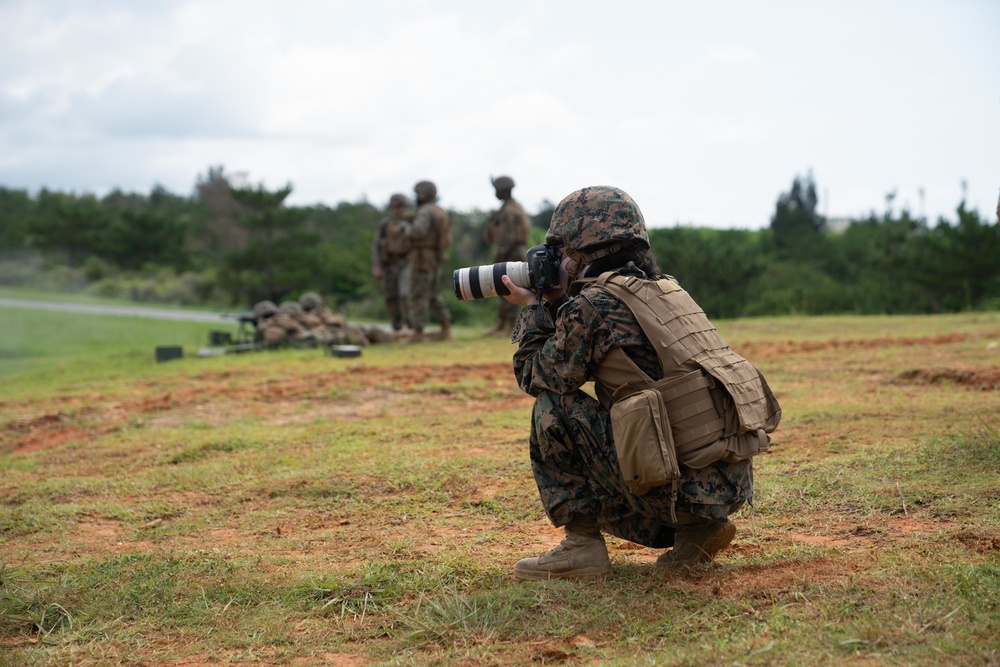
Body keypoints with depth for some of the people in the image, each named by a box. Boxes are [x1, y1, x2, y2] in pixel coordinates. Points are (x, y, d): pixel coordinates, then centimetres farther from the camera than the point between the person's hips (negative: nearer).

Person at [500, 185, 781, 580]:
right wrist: (553, 305, 24)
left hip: (682, 485, -8)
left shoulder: (592, 306, -8)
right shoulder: (664, 289, 17)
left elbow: (536, 377, 6)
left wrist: (532, 309, 19)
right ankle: (696, 530, 14)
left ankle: (581, 545, 2)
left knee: (554, 409, 1)